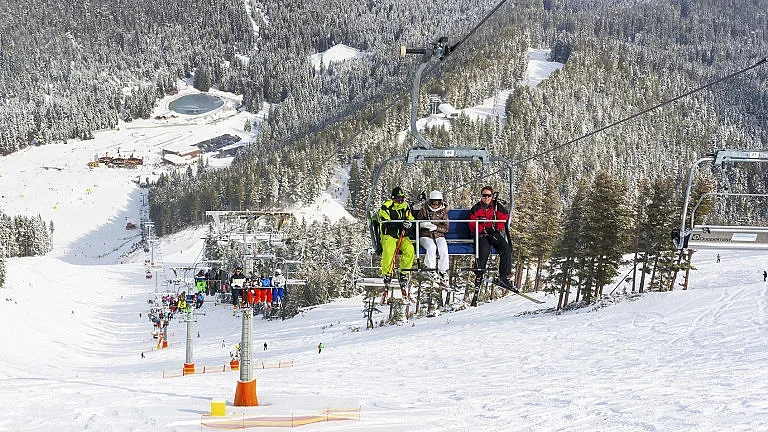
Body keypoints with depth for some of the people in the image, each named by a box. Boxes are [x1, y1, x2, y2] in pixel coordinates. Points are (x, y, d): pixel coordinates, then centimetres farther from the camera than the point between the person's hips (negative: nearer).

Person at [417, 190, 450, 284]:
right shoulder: (424, 210, 6)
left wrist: (436, 227, -15)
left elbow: (446, 228, 3)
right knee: (431, 247, -35)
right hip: (425, 236, -1)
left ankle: (443, 271, -21)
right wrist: (424, 224, -17)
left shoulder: (443, 211, 8)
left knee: (443, 248, -31)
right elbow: (417, 223, 6)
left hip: (439, 236, 1)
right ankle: (431, 270, -29)